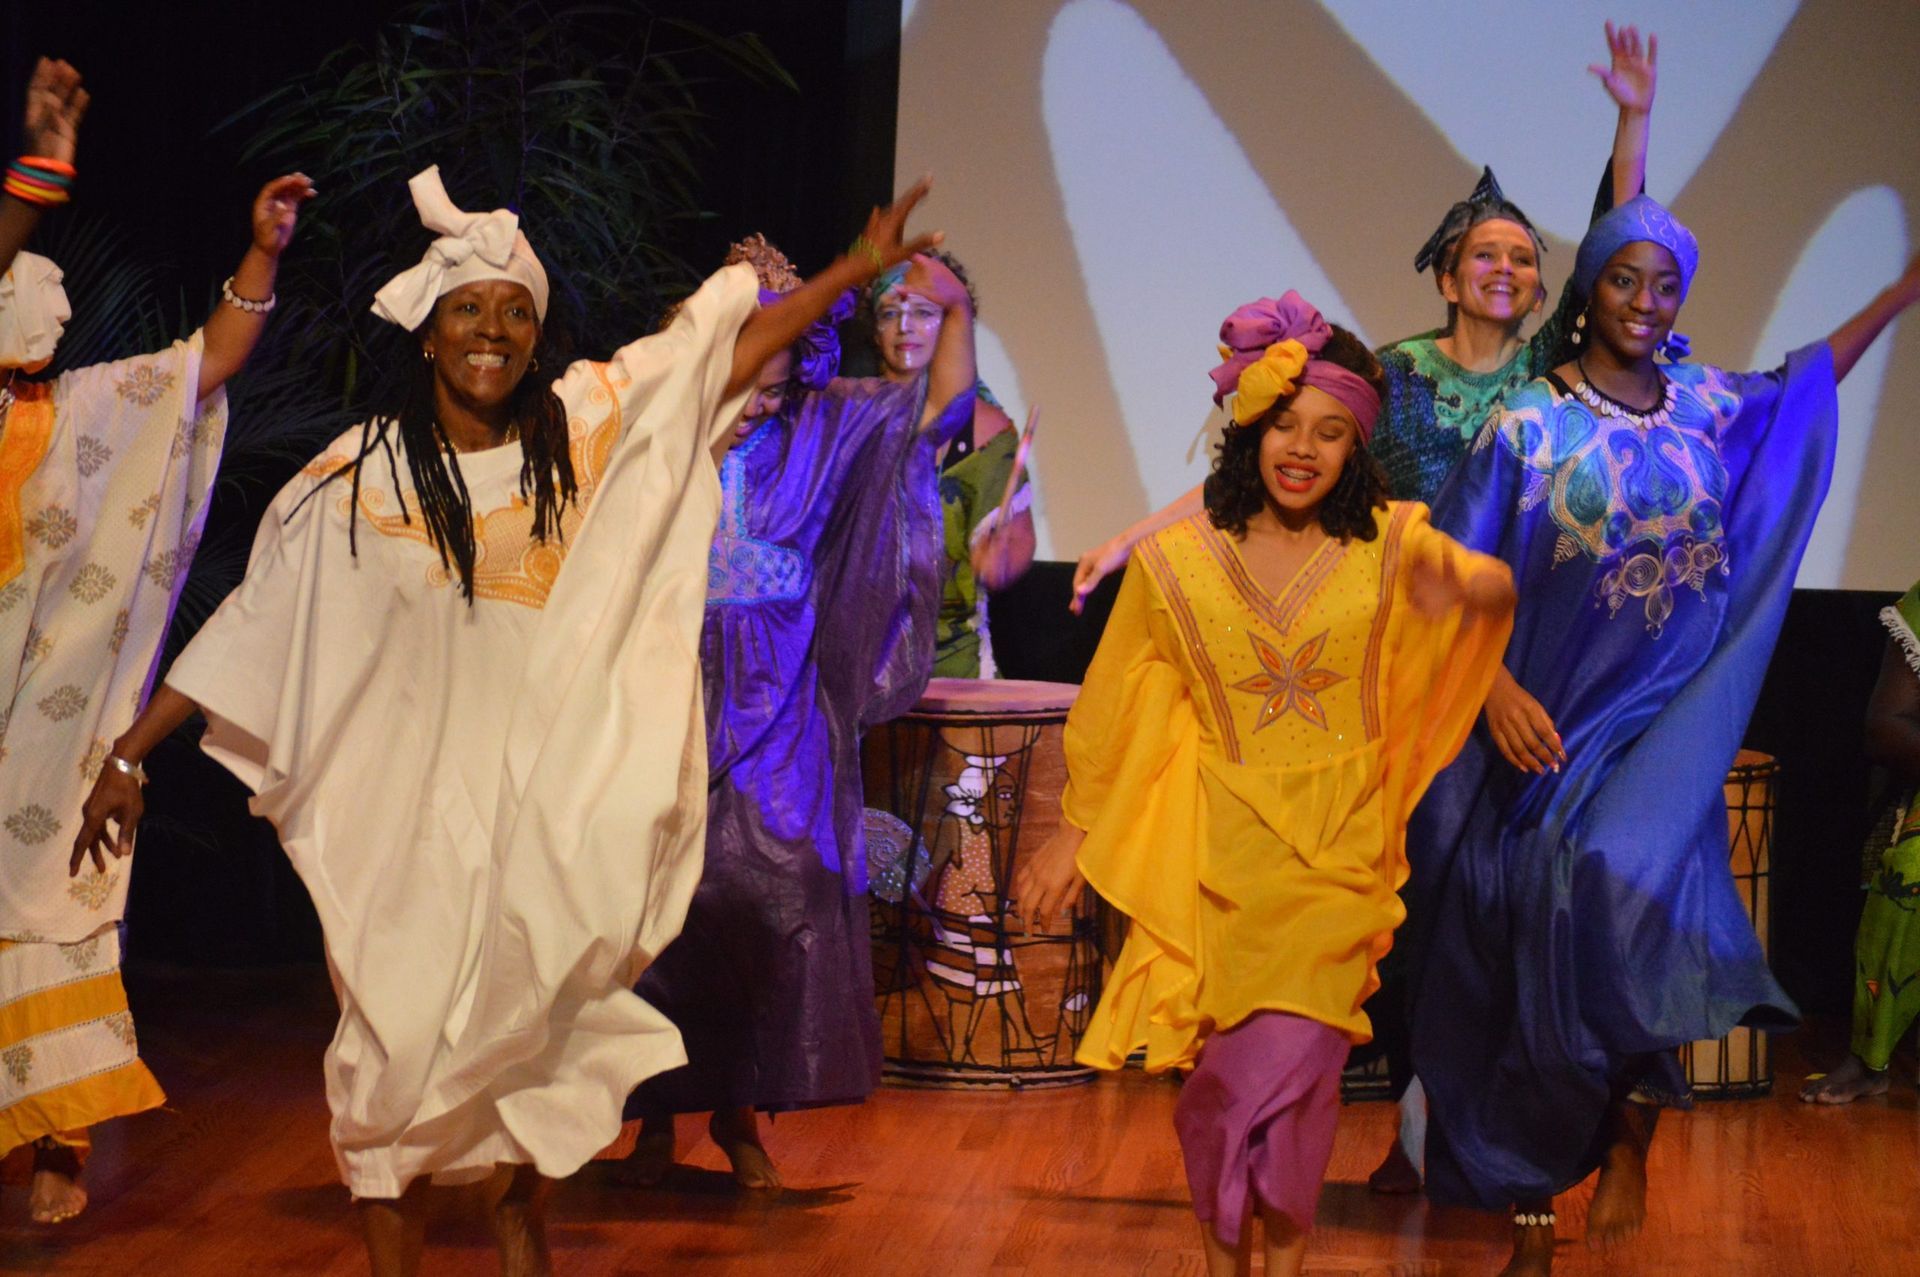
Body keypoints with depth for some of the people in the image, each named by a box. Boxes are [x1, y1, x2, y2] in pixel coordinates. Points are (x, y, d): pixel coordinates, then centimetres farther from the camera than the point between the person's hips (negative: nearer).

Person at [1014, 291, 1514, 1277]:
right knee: (1229, 1063, 1)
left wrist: (1474, 583, -46)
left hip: (1340, 848, 0)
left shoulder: (1385, 548, -3)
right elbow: (1121, 712, 8)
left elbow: (1488, 586, -22)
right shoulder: (1178, 561, -1)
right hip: (1224, 844, 0)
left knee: (1296, 1054, -7)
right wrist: (1075, 834, 12)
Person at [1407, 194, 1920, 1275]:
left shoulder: (1710, 407, 6)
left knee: (1630, 881, -23)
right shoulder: (1529, 425, -5)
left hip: (1665, 728, 2)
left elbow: (1805, 385, 28)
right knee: (1533, 954, -2)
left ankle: (1634, 1130, -3)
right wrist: (1499, 691, -19)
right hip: (1547, 728, -2)